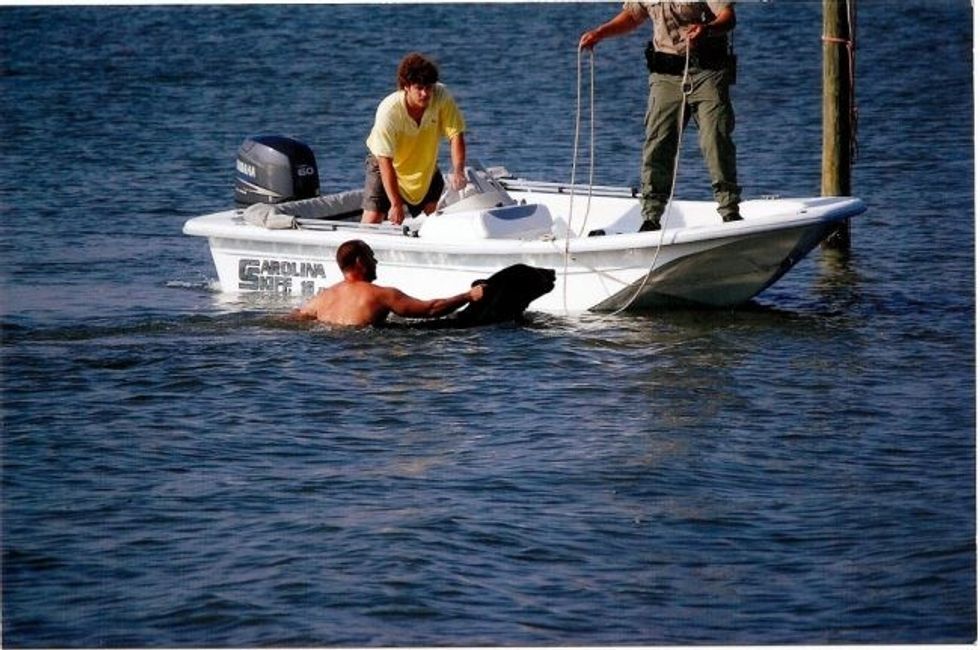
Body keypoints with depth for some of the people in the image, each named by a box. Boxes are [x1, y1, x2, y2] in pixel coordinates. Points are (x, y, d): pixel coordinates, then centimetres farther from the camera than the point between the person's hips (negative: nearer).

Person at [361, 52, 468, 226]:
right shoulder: (388, 110, -33)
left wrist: (458, 171, -39)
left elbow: (455, 135, -21)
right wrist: (396, 204, -32)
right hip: (388, 165, -3)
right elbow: (385, 161, -30)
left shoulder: (441, 96, -25)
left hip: (426, 167, 3)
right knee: (372, 221, -13)